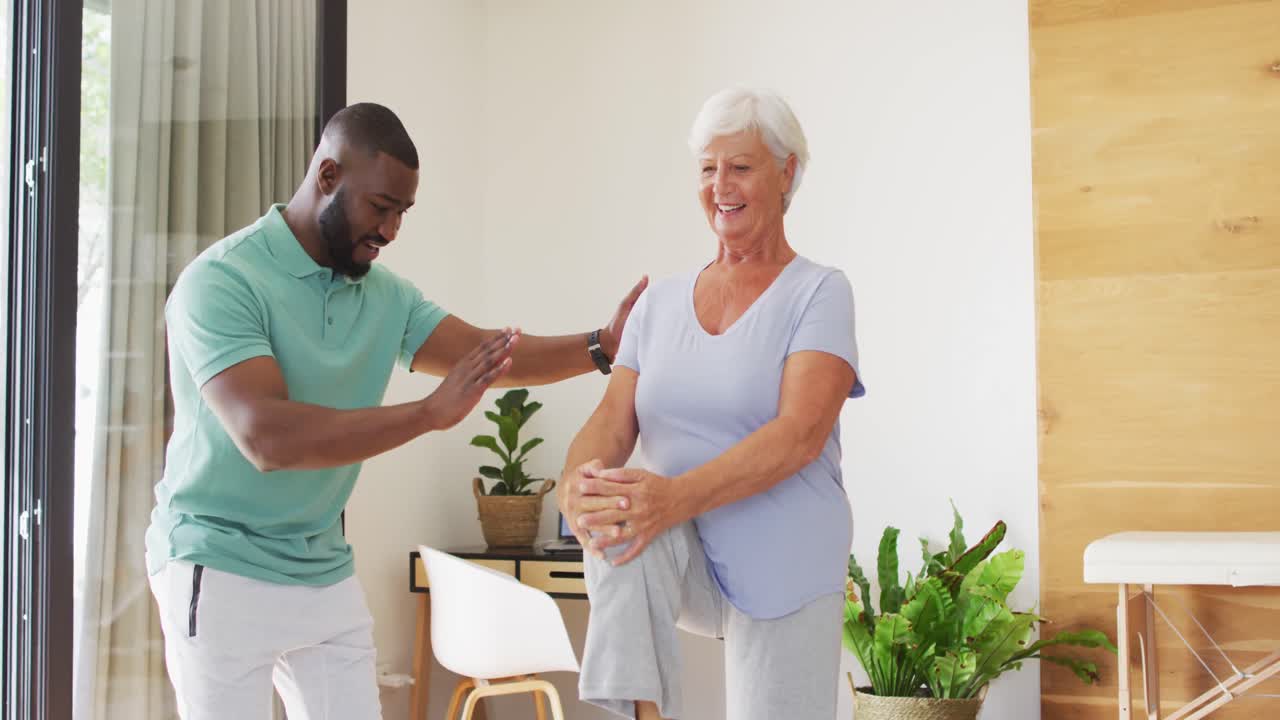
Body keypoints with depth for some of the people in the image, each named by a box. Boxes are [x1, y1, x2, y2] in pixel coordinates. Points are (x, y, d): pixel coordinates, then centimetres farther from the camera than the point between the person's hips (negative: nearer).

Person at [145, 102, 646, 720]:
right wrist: (430, 413, -32)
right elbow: (267, 437, -29)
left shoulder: (385, 295, 5)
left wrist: (602, 345, -20)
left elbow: (485, 355, -4)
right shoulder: (221, 281, -17)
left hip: (326, 576, 6)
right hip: (222, 575, -6)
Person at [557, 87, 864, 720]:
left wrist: (677, 496, -33)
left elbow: (801, 434, -19)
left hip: (782, 572, -2)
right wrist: (575, 483, -25)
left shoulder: (818, 292, -5)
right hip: (683, 560, 3)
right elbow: (614, 418, -1)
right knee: (619, 521, -28)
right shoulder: (661, 301, 9)